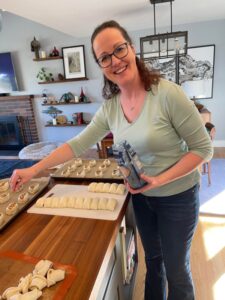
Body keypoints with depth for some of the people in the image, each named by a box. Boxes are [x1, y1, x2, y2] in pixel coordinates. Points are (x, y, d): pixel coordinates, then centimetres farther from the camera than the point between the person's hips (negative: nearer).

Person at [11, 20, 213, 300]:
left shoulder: (168, 93, -23)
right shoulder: (110, 106, -6)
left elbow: (203, 148, -17)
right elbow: (78, 144, -3)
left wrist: (160, 179, -25)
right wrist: (34, 169, -6)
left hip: (177, 196, -4)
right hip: (141, 195, 5)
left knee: (176, 270, 15)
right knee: (152, 259, 26)